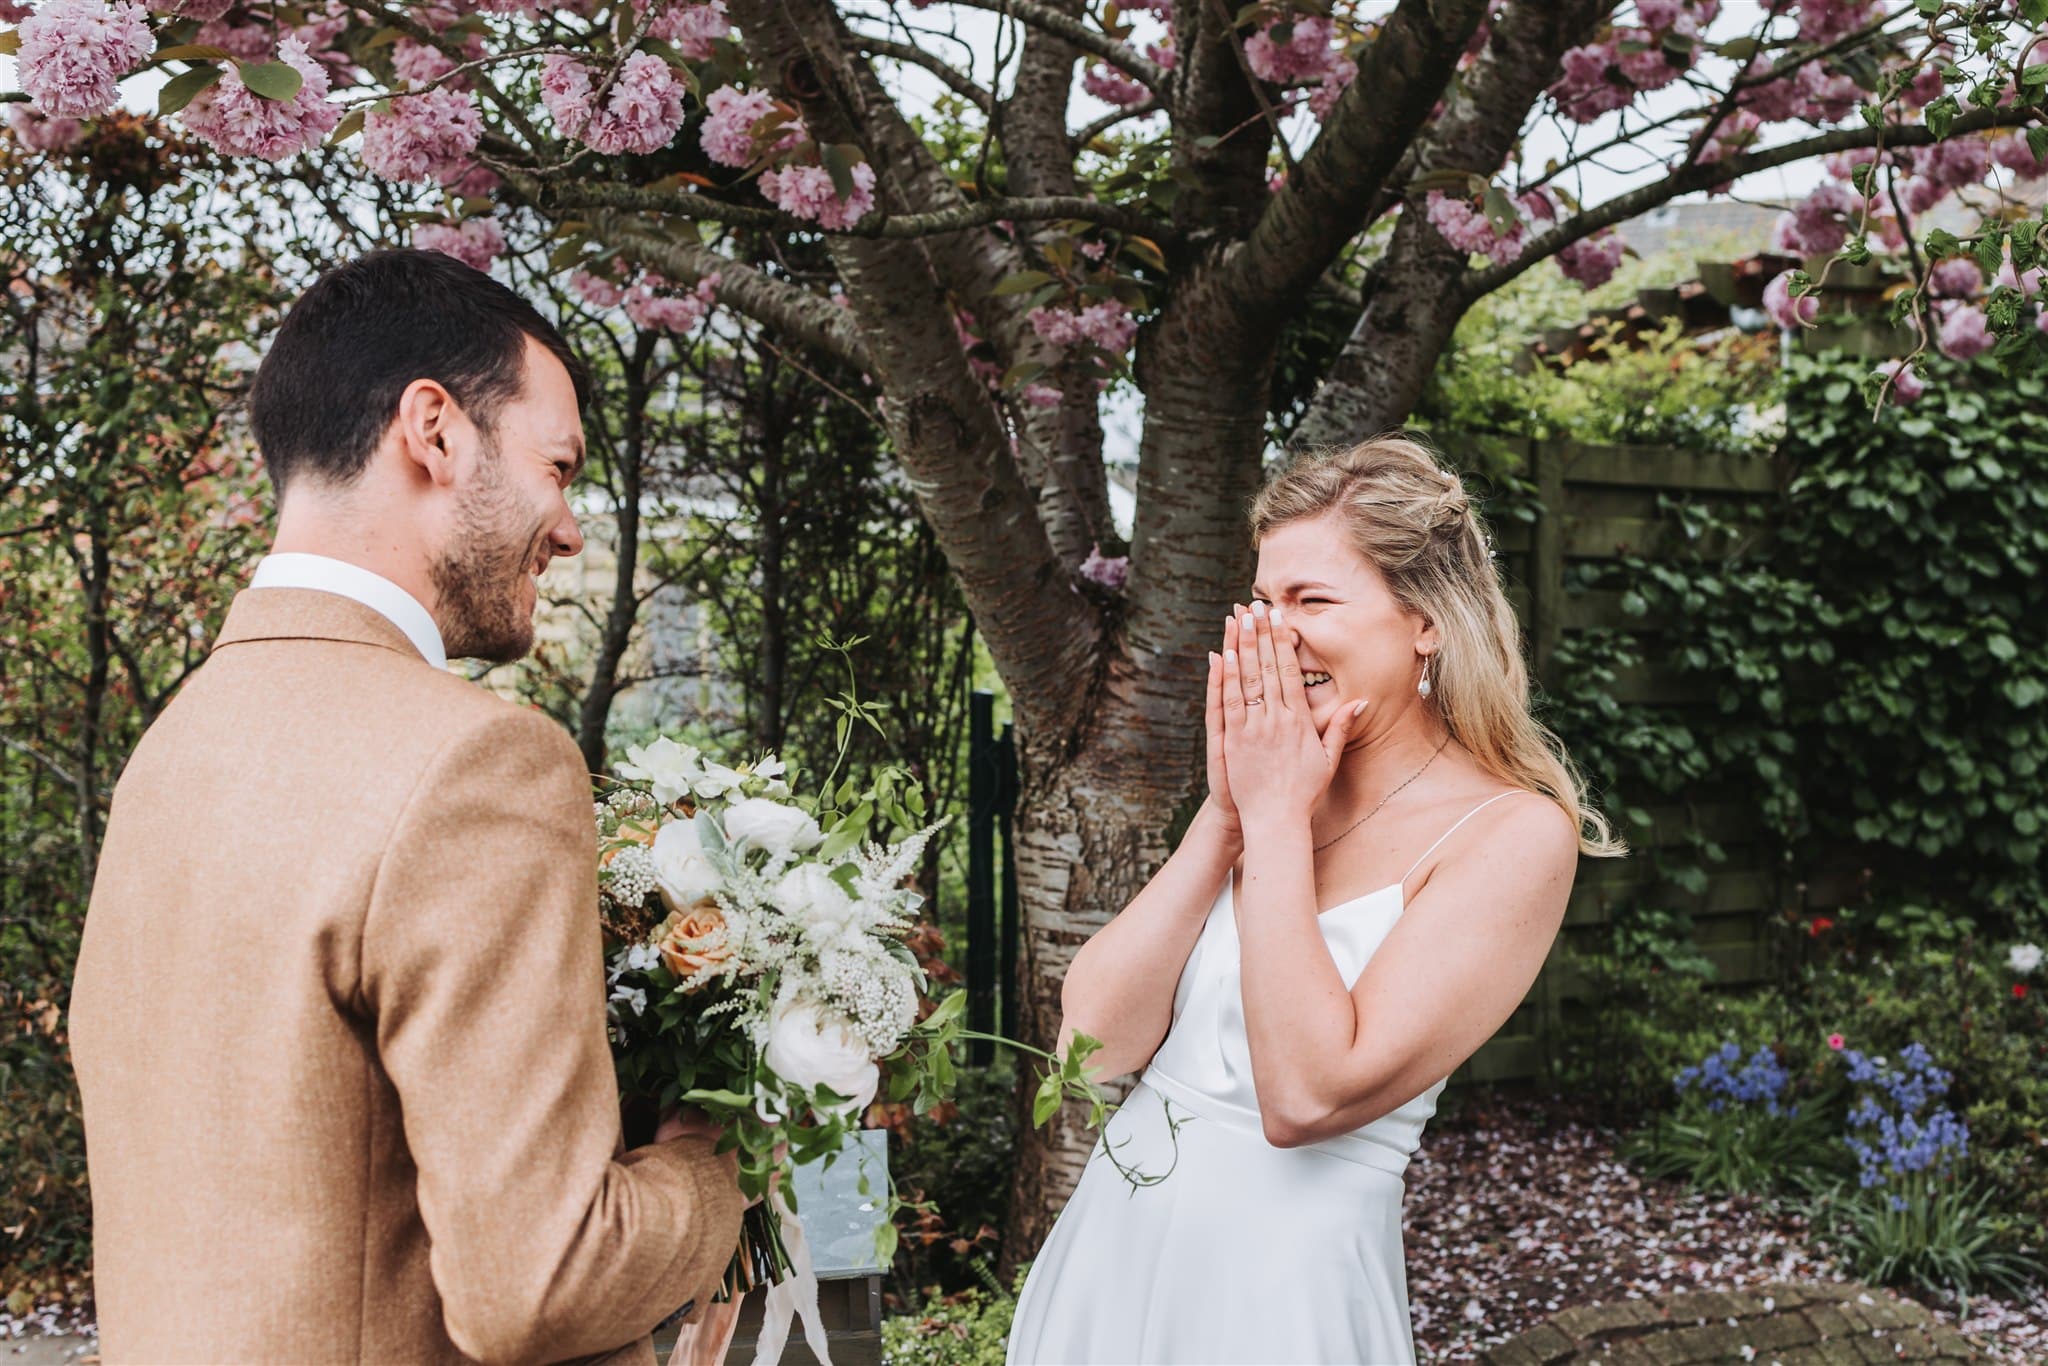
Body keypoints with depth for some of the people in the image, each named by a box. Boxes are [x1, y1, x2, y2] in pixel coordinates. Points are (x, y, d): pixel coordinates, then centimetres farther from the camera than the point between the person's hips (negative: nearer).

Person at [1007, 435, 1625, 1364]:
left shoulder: (1516, 834, -14)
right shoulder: (1284, 779, 2)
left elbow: (1307, 1096, -24)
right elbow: (1092, 1042, -7)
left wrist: (1276, 817, -18)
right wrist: (1227, 811, -12)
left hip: (1275, 1289, -5)